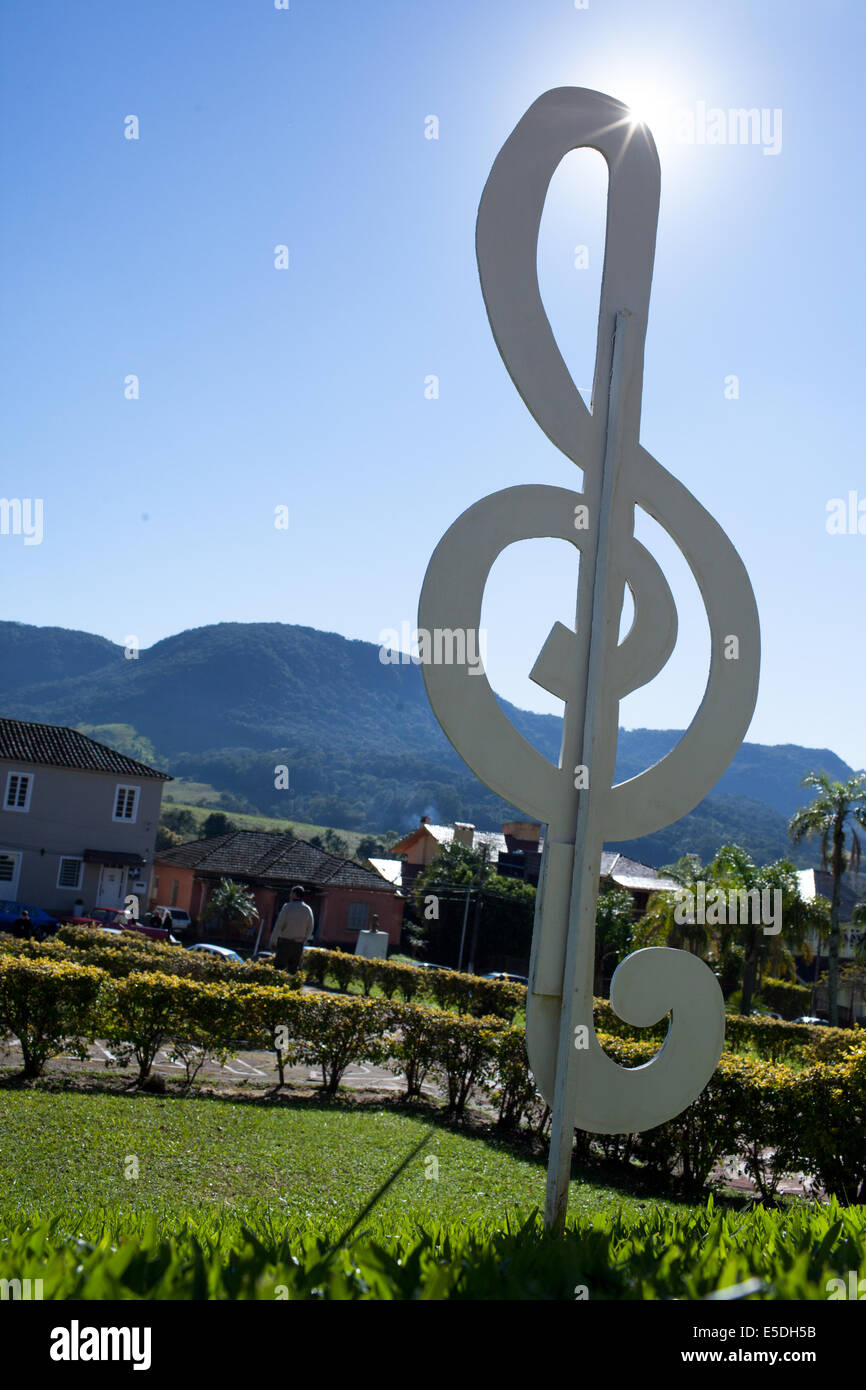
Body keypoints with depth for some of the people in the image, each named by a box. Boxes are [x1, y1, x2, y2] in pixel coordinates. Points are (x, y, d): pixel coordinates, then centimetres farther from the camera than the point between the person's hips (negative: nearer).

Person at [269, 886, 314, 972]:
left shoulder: (287, 907, -8)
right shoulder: (308, 909, 5)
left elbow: (278, 925, -9)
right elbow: (310, 929, 12)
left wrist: (272, 941, -2)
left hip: (285, 942, -4)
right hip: (299, 944, 4)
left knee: (279, 968, -2)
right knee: (293, 969, 9)